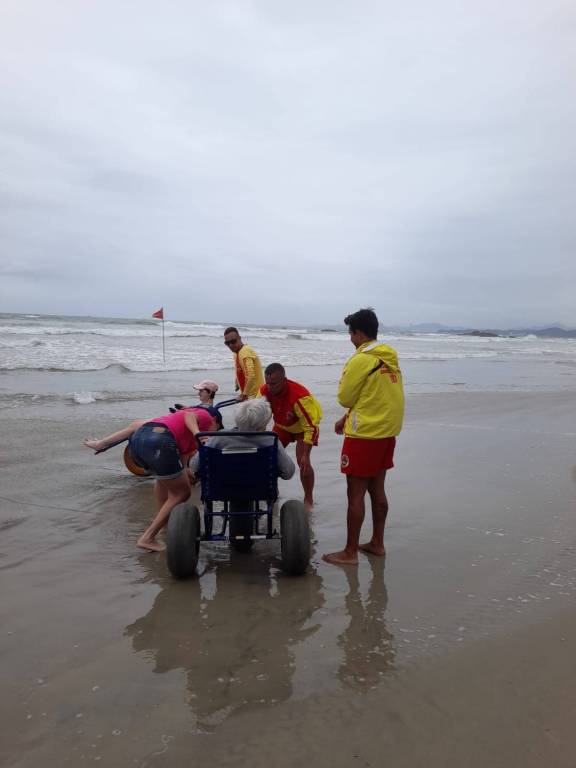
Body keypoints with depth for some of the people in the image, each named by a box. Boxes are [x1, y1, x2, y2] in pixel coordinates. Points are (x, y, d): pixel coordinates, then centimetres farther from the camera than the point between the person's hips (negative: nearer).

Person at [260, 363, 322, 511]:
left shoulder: (299, 396, -41)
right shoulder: (264, 391, -24)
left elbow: (310, 427, -37)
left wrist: (306, 455, -38)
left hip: (305, 425, -5)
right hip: (282, 425, 6)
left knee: (302, 461, -19)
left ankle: (308, 500, 0)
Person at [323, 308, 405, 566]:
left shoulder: (360, 360, -16)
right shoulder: (390, 358, 8)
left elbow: (345, 399, -9)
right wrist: (346, 419, 18)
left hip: (365, 434, -8)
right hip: (388, 431, 8)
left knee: (355, 493, 0)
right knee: (377, 489, 17)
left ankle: (350, 553, 7)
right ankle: (377, 543, 27)